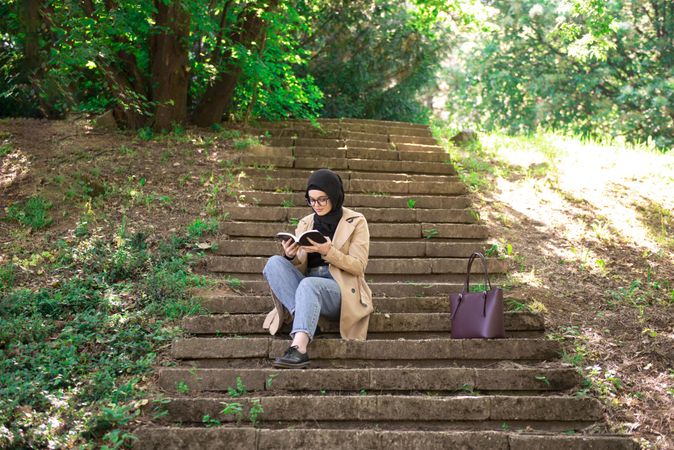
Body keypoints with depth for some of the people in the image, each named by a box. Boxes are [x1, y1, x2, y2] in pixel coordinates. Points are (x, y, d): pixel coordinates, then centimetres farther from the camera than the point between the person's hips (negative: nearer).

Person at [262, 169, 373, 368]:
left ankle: (299, 348, -55)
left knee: (308, 285, -38)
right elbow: (299, 269, 13)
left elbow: (358, 267, -3)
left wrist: (327, 251, -19)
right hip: (307, 287, 4)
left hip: (340, 289, -4)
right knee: (274, 263, -23)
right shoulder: (305, 223, 17)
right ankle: (303, 315, -36)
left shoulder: (355, 221, 6)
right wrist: (291, 257, -11)